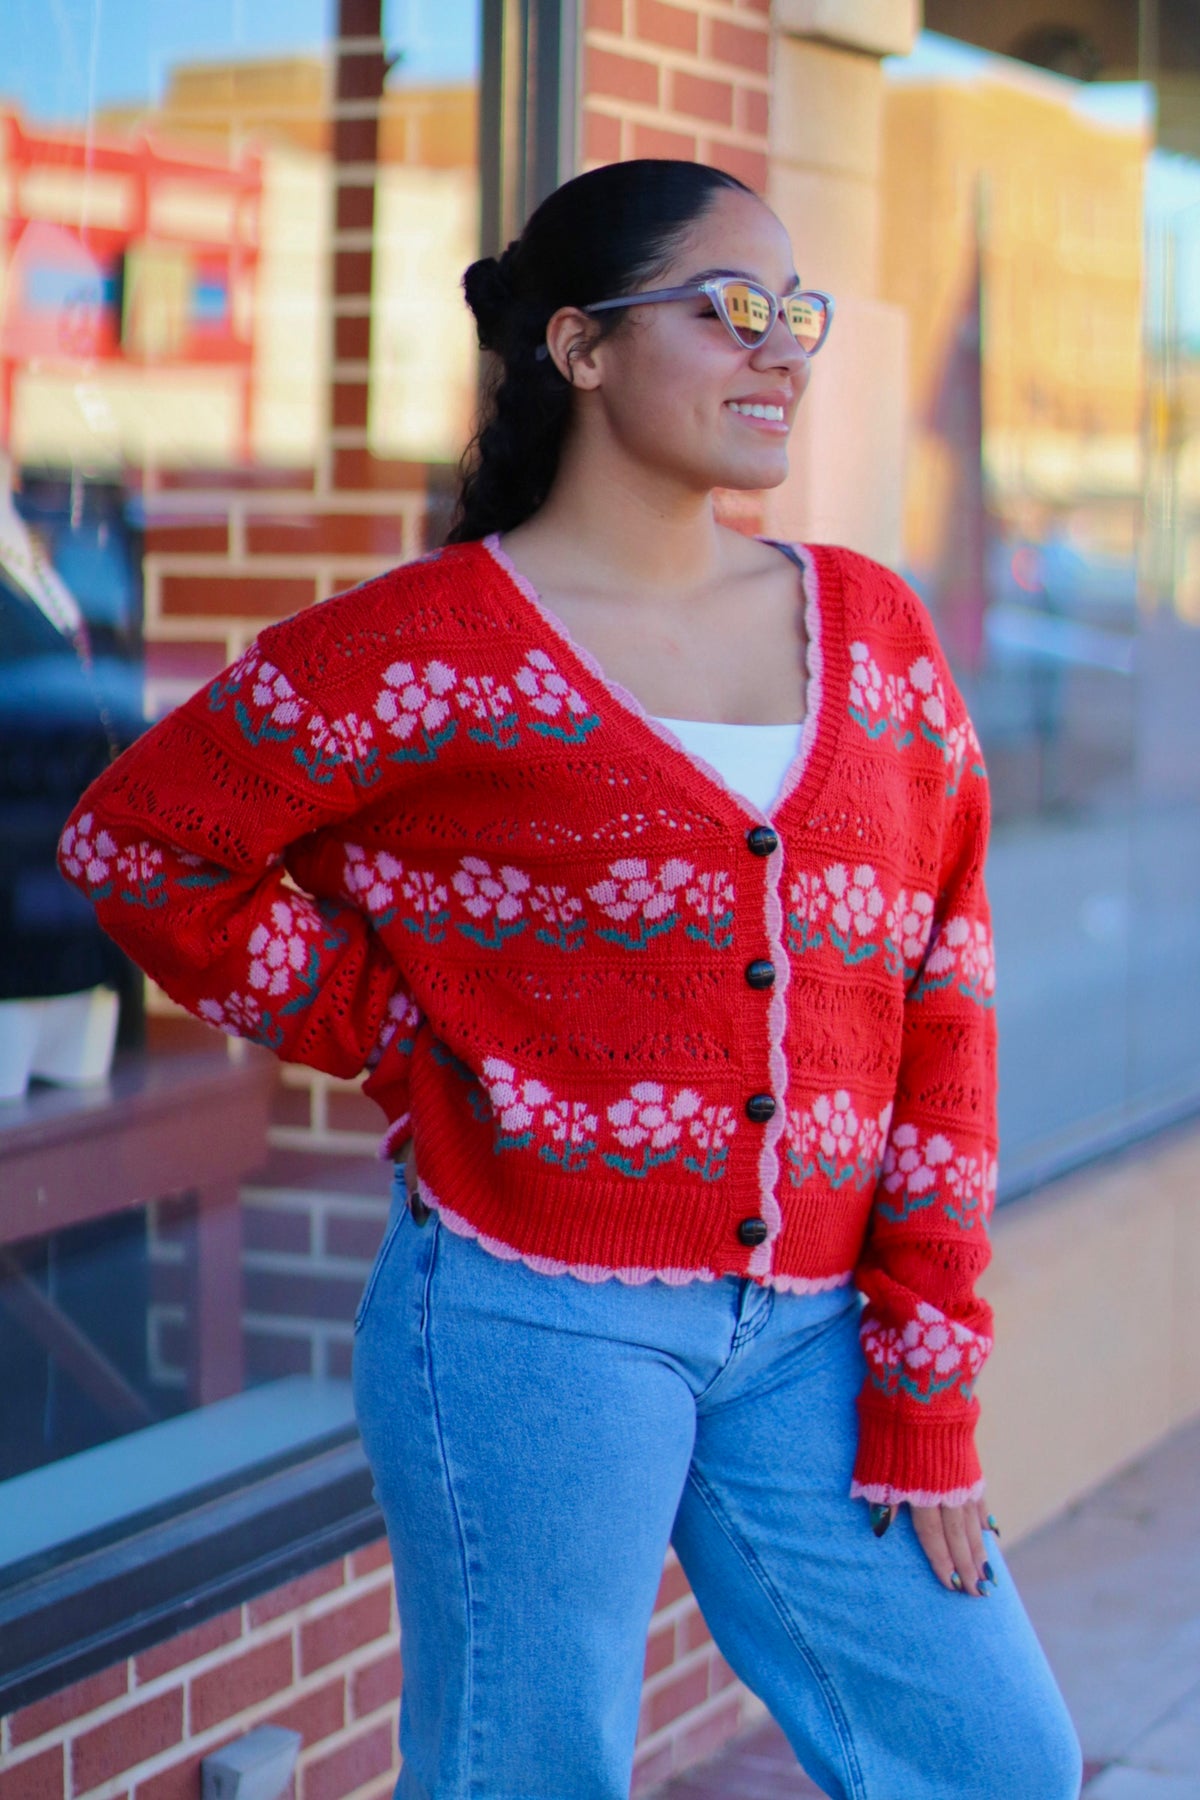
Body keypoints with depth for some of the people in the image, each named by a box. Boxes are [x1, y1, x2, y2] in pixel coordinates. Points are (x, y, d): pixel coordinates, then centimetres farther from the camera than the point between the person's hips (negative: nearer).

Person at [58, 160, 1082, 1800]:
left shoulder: (874, 633, 7)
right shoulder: (434, 650, -6)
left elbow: (939, 1017, 6)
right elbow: (134, 842, 1)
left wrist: (925, 1396, 3)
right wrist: (403, 1043, -2)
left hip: (806, 1331, 5)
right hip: (535, 1321, -4)